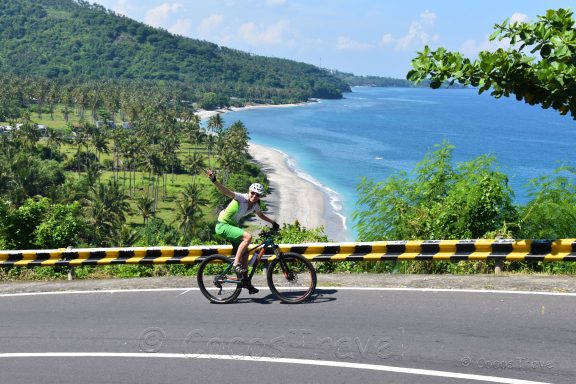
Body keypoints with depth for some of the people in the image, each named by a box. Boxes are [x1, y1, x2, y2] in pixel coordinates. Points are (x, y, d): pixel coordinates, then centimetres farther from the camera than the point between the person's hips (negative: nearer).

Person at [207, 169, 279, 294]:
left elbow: (261, 215, 26)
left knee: (245, 252, 9)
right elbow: (226, 192, -37)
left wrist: (273, 222, 28)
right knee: (248, 236, -28)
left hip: (233, 226, 9)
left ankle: (245, 281, 20)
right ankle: (236, 264, -20)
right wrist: (214, 181, -52)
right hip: (223, 225, -9)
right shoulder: (242, 198, -21)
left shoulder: (255, 206, 2)